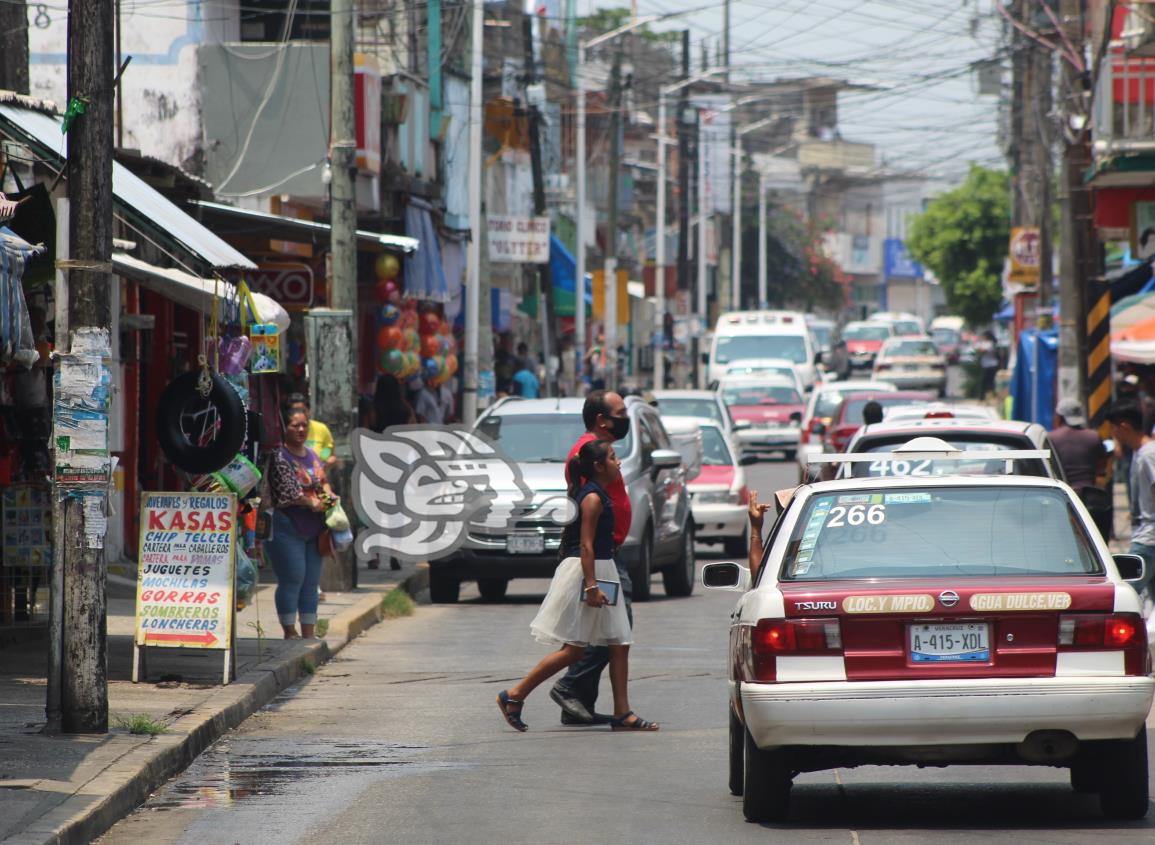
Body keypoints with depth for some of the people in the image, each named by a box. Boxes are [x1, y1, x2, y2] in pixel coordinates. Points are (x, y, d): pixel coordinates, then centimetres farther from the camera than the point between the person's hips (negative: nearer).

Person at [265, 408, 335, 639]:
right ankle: (290, 633, 0)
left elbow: (323, 481, 25)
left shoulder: (312, 456, 14)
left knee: (311, 583, 9)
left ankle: (308, 635, 15)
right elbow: (289, 492, -19)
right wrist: (314, 503, -10)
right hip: (288, 527, -8)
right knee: (292, 580, -8)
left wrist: (328, 494, 4)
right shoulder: (280, 457, -11)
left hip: (312, 529, 8)